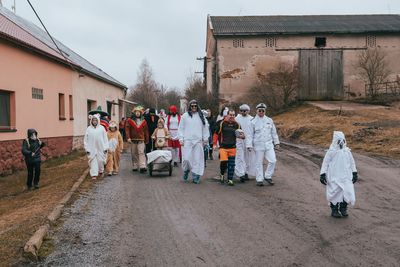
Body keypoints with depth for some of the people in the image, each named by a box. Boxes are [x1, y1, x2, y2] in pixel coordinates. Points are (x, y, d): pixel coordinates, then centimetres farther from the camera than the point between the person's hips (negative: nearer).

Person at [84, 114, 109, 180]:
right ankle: (94, 174, 0)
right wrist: (87, 149, 0)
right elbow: (86, 140, 4)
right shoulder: (88, 129, 1)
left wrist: (105, 148, -1)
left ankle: (100, 171, 33)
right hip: (92, 148, 0)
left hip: (100, 148, 0)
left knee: (100, 160, 6)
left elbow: (105, 138, 2)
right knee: (93, 161, -3)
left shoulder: (102, 128, 0)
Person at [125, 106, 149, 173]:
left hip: (141, 140, 0)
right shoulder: (129, 120, 4)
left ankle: (142, 167, -15)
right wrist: (128, 137, -12)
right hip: (133, 140, 0)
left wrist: (147, 139, 12)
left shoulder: (143, 121, 8)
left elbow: (146, 131, 12)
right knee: (134, 154, 8)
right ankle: (135, 167, 17)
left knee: (141, 153, -10)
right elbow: (127, 129, -2)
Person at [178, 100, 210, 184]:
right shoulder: (185, 116, 5)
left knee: (197, 159, 0)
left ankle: (195, 177, 7)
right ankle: (186, 171, 22)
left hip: (198, 141, 2)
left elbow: (205, 128, 14)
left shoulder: (201, 116, 10)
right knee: (186, 158, -6)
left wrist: (205, 139, 10)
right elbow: (181, 128, 6)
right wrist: (181, 139, -1)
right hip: (187, 141, -2)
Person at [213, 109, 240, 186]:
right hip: (223, 147, -3)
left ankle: (230, 180, 15)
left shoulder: (237, 125, 5)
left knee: (231, 164, 4)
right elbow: (216, 133, 6)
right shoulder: (222, 123, -2)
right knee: (224, 161, -15)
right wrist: (215, 144, 3)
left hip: (232, 147, 3)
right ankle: (221, 174, 16)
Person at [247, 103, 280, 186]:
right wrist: (249, 145, -7)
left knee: (273, 160, -4)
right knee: (259, 163, 3)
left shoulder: (269, 120, 8)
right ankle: (259, 180, 13)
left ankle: (268, 176, 13)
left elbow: (274, 132, 14)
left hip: (269, 145, 3)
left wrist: (276, 143, 13)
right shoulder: (253, 122, -1)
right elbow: (250, 135, -1)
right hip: (258, 145, -3)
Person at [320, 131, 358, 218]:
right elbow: (325, 163, -5)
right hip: (334, 177, -4)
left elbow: (352, 163, 16)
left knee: (347, 192, -4)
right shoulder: (331, 152, -7)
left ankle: (343, 208, 18)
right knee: (335, 193, 0)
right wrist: (322, 175, -9)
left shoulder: (347, 151, 5)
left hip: (346, 177, 4)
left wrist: (355, 173, 15)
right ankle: (334, 210, 18)